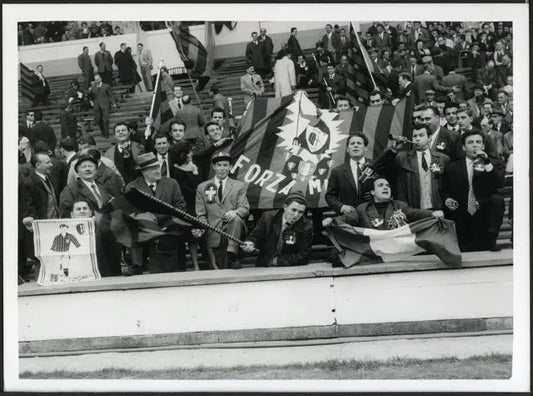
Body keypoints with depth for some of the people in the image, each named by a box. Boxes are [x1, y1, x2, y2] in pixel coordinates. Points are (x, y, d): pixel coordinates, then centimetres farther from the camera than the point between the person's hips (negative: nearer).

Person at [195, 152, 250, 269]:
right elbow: (201, 214, 11)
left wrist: (235, 212, -21)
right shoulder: (202, 187, 14)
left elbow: (245, 208, 2)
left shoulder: (239, 186, 14)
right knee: (221, 269, -15)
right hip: (214, 235, 0)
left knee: (236, 219, -35)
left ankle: (232, 255, -34)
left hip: (234, 229, 0)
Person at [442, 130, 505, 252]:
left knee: (497, 199, -29)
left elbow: (500, 184, -11)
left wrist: (487, 164, -18)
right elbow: (445, 192, 15)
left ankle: (491, 239, -23)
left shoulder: (494, 164, 7)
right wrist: (447, 200, -8)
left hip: (485, 215, -1)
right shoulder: (453, 168, 10)